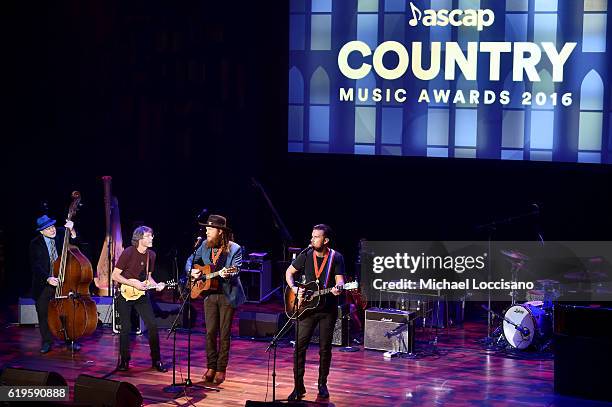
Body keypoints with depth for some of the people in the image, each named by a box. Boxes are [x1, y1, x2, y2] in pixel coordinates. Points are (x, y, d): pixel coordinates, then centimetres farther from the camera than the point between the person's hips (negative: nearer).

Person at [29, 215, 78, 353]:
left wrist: (72, 231, -21)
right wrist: (48, 278, -26)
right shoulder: (35, 244, -8)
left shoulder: (61, 234, -2)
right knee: (44, 313, 4)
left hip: (63, 281, 1)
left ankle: (70, 339, 14)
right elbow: (36, 266, -12)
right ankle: (47, 341, 18)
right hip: (44, 284, -1)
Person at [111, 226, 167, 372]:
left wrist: (156, 285, -4)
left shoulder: (151, 255, 3)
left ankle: (156, 360, 6)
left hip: (141, 294, 5)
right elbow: (115, 275, -13)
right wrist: (133, 283, -19)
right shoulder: (128, 253, -15)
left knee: (152, 325, -4)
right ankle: (124, 361, 11)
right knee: (126, 328, -3)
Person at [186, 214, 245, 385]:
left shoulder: (234, 249, -9)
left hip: (228, 295, -4)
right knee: (210, 332, 4)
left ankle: (221, 369, 10)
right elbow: (190, 261, 16)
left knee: (224, 334, 2)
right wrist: (192, 271, -5)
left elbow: (236, 271, -18)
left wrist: (227, 275, -40)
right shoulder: (205, 246, 5)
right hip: (209, 294, 4)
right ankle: (211, 367, 14)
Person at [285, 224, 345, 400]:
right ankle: (299, 386, 1)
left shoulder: (336, 258, -4)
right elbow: (289, 272, 10)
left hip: (328, 308, -1)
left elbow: (339, 279, -10)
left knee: (325, 348, 6)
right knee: (300, 346, -5)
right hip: (306, 307, 1)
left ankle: (322, 385, 20)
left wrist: (338, 288, -33)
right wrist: (294, 288, -7)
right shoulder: (306, 255, 0)